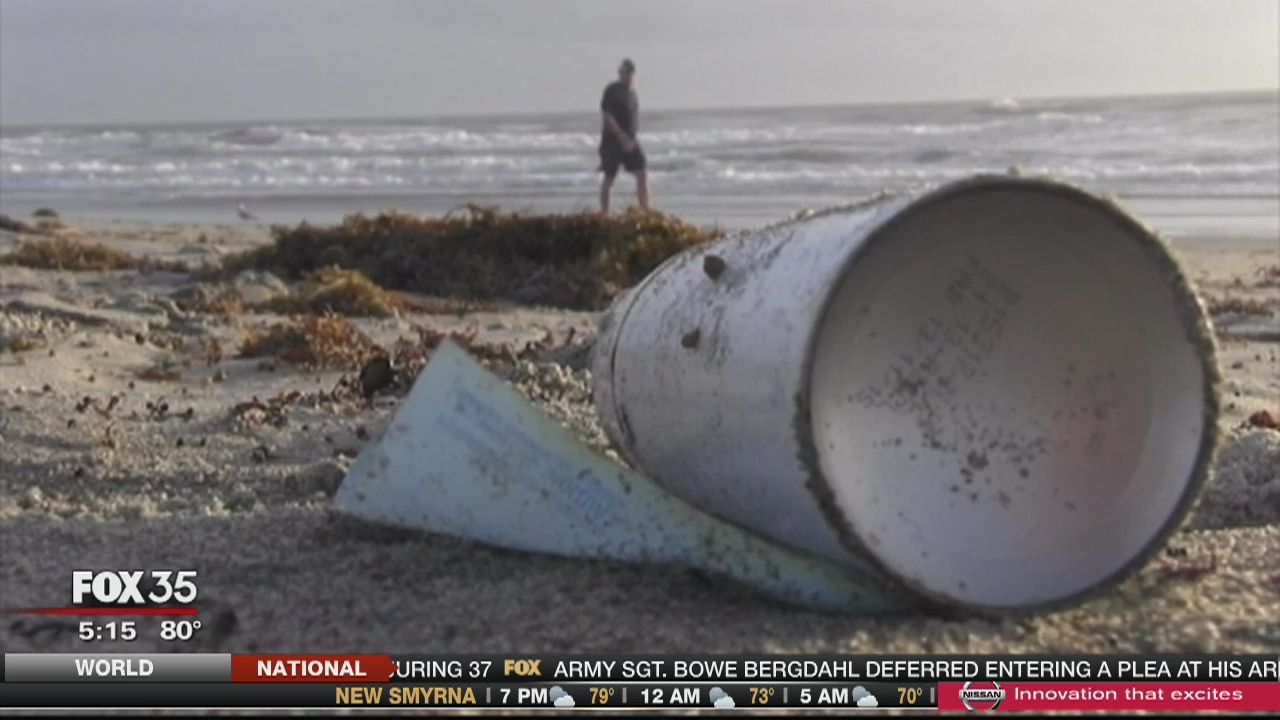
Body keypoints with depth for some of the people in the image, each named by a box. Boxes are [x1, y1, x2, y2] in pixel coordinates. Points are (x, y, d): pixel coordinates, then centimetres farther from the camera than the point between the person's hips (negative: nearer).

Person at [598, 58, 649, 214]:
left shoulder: (632, 92, 13)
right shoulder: (612, 91, -10)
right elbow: (606, 116, -17)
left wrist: (630, 139, 17)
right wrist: (622, 137, -21)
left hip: (629, 141, 6)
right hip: (612, 141, -6)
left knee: (642, 175, -5)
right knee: (609, 178, 1)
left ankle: (646, 211, -6)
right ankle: (604, 213, 9)